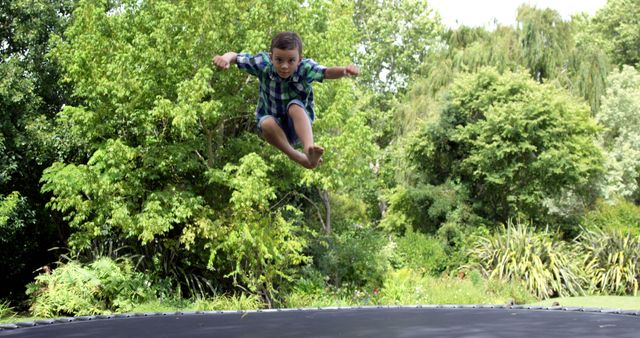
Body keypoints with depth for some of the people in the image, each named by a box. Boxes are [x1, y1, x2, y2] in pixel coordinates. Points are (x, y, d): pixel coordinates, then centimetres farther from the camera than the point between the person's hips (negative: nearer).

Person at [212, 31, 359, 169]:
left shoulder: (305, 68, -24)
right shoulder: (263, 64, -20)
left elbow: (327, 72, -41)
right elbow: (235, 56, -20)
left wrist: (344, 70, -64)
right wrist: (225, 58, -46)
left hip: (299, 123, -1)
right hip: (275, 125, 2)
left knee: (295, 106, -33)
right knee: (266, 123, -33)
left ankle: (309, 148, -50)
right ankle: (299, 158, -21)